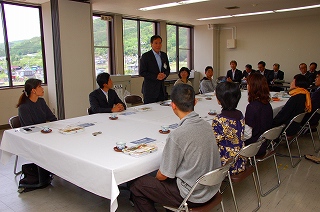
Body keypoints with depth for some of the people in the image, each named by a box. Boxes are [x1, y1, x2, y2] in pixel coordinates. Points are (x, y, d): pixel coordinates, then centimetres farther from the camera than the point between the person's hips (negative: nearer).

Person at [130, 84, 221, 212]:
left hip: (193, 197, -8)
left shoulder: (177, 136, -28)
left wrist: (157, 176, 8)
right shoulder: (206, 125, -5)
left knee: (136, 186, 5)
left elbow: (163, 175, -16)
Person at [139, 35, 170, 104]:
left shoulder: (164, 55, 11)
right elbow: (141, 72, -10)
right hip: (150, 89, -5)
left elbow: (168, 69, 18)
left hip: (161, 88, 5)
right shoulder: (145, 56, -7)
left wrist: (165, 75, -6)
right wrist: (156, 76, -18)